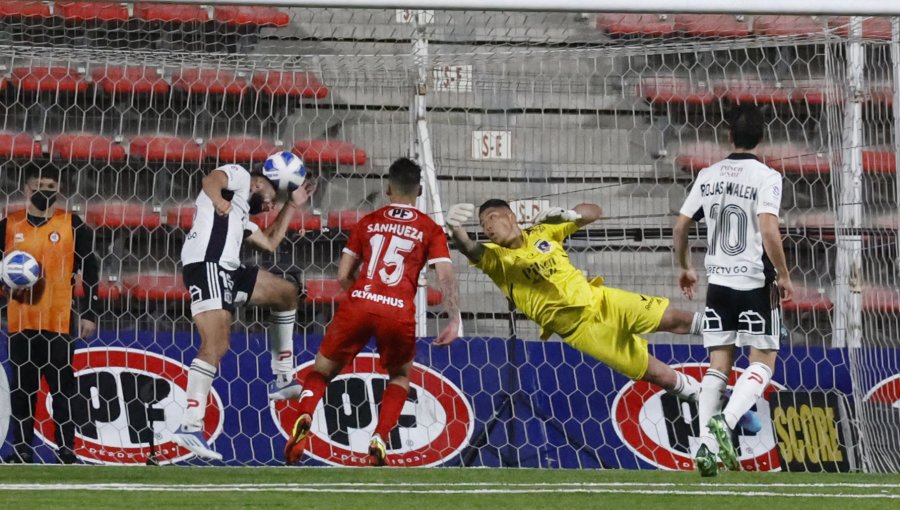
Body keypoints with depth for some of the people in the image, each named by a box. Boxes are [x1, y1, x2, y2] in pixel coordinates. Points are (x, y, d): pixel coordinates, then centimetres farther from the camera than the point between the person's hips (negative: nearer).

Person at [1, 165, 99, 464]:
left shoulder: (73, 225, 3)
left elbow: (89, 272, 5)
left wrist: (89, 313, -1)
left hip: (60, 321, -2)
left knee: (63, 385, -3)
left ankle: (66, 449, 0)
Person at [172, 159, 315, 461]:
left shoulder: (241, 216, 35)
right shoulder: (240, 176, 11)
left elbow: (270, 243, 40)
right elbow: (211, 180, -11)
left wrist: (292, 206, 47)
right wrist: (218, 200, -32)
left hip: (228, 272, 10)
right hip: (206, 266, -10)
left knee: (286, 293, 25)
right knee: (215, 346, -21)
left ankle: (282, 379, 24)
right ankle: (190, 426, -28)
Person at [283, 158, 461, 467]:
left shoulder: (369, 222, 17)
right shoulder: (430, 230, 12)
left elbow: (343, 276, 15)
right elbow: (446, 277, -1)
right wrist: (454, 320, -1)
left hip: (359, 304, 1)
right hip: (400, 313, 0)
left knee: (322, 371, 16)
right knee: (400, 378, 25)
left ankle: (304, 419, -15)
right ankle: (379, 440, 3)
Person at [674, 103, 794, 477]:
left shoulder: (708, 176, 5)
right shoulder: (766, 177, -10)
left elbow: (680, 225, 9)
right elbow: (768, 229, -21)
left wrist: (684, 268, 25)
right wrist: (783, 275, -9)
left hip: (718, 282, 4)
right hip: (754, 284, -4)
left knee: (718, 365, 9)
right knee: (763, 362, 4)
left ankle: (706, 445, -1)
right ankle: (726, 421, -19)